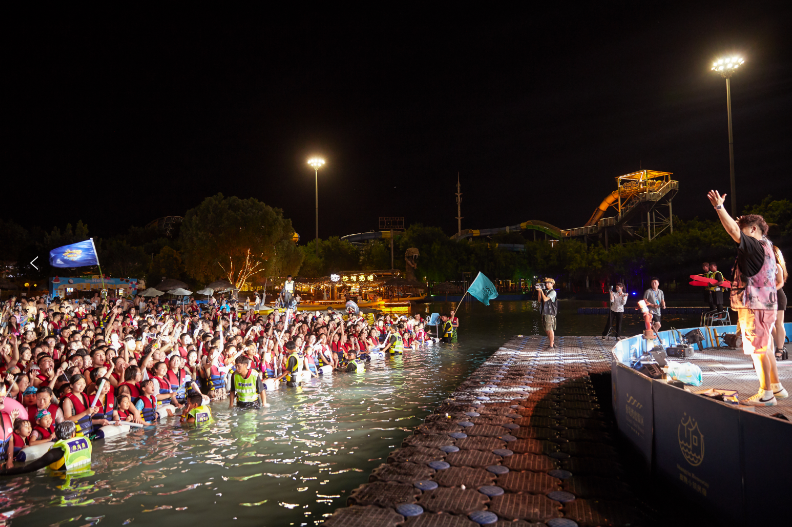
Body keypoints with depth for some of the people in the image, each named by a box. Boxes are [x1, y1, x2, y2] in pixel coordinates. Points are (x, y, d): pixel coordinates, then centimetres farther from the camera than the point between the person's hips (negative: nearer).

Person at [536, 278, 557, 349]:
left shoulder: (553, 292, -8)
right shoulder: (545, 291, 16)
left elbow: (545, 299, -19)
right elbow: (540, 300, 14)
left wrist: (541, 291, -10)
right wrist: (539, 292, 5)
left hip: (550, 313, -8)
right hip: (544, 312, 8)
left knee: (550, 329, -5)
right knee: (546, 329, 13)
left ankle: (551, 345, 0)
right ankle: (552, 342, 26)